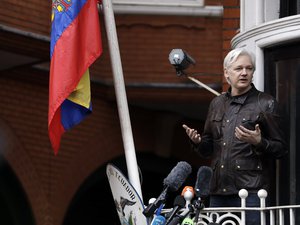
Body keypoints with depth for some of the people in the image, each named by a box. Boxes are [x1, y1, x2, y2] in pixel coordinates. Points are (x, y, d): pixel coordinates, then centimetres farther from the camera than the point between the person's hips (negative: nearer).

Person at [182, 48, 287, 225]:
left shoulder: (267, 103, 2)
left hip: (251, 191, -5)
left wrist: (259, 143, -19)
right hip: (219, 191, 5)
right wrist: (197, 142, 3)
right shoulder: (217, 103, 18)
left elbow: (281, 149, -1)